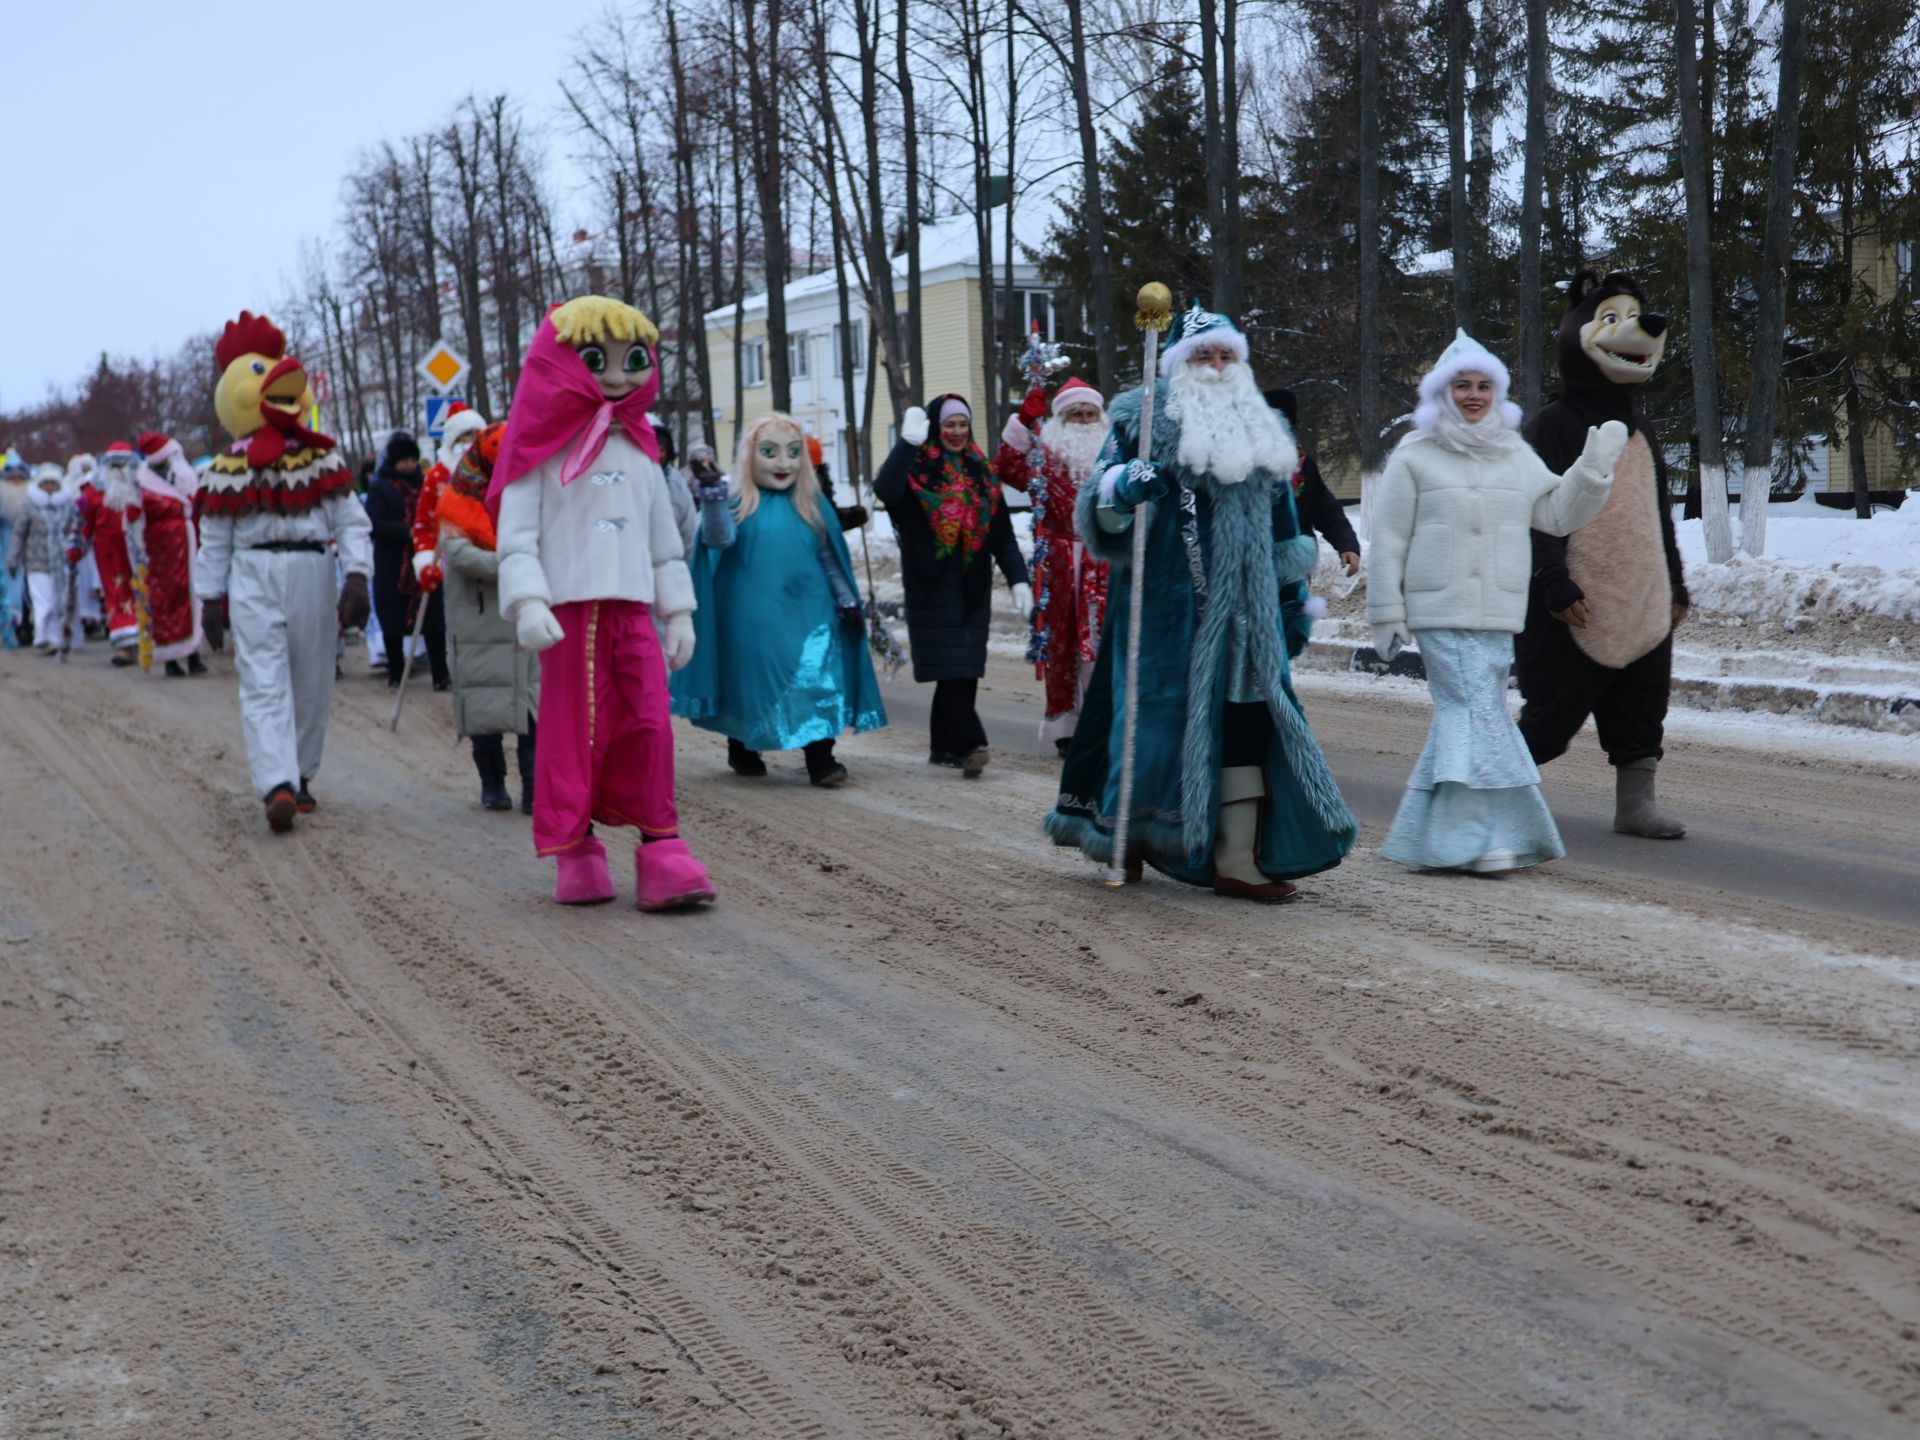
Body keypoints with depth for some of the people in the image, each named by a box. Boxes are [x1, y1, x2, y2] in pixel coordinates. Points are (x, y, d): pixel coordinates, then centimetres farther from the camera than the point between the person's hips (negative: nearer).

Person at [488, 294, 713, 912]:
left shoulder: (639, 450, 16)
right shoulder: (544, 450, 1)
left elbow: (665, 537, 19)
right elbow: (516, 534, -5)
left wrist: (677, 611, 14)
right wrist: (528, 603, -17)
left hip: (632, 611, 4)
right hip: (569, 612, -4)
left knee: (649, 729, -2)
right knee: (572, 732, -1)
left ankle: (661, 852, 2)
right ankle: (574, 853, 8)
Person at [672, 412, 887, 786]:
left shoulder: (812, 504, 8)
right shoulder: (739, 503, -1)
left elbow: (830, 557, 14)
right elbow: (719, 539, -18)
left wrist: (846, 597, 11)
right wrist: (712, 498, -33)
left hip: (809, 614, 2)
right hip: (755, 618, -2)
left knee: (817, 682, -8)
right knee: (752, 683, 8)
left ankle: (820, 757, -6)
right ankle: (742, 750, 27)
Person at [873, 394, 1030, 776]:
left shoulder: (981, 475, 13)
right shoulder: (916, 470, -1)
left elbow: (1003, 535, 12)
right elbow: (885, 490, -25)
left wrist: (1018, 579, 1)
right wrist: (908, 442, -24)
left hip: (972, 588, 5)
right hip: (933, 586, -5)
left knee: (962, 669, 5)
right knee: (952, 666, -12)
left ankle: (946, 745, 15)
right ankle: (969, 744, -17)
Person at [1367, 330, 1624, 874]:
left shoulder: (1516, 454, 14)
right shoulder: (1415, 456, 0)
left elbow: (1558, 514, 14)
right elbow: (1388, 540, -1)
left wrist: (1594, 467, 0)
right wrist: (1387, 613, -4)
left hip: (1498, 616, 5)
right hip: (1441, 614, -5)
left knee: (1461, 718, 6)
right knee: (1480, 714, -13)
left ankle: (1427, 839, 14)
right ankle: (1485, 839, -11)